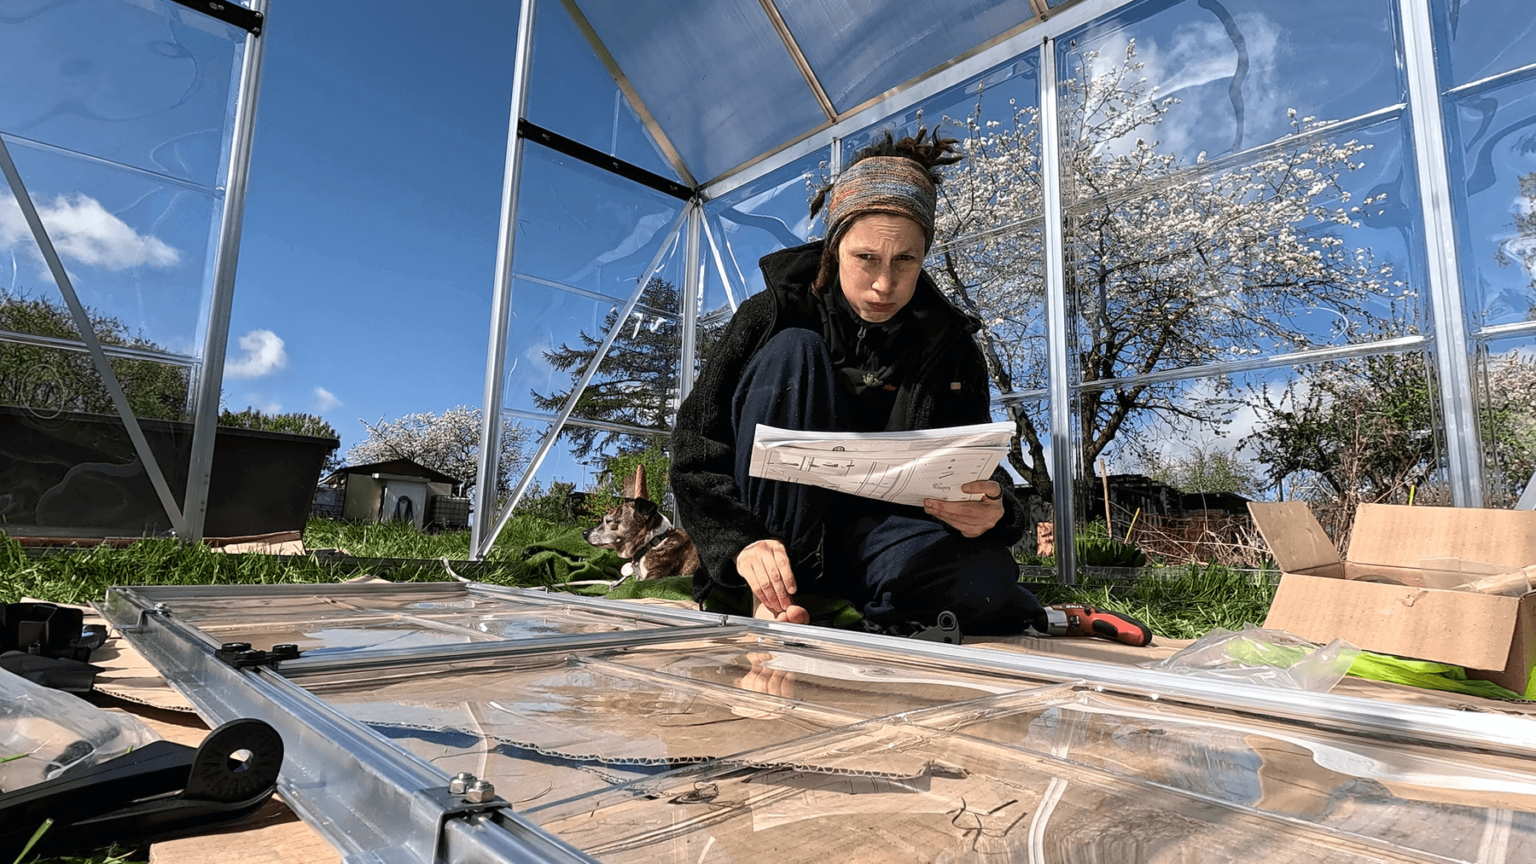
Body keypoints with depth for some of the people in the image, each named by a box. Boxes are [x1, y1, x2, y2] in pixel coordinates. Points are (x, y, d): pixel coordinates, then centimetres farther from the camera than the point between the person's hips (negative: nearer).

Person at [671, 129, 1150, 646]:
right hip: (778, 523, 0)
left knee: (982, 576, -35)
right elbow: (697, 452, -9)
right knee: (791, 351, -24)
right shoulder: (773, 315, -7)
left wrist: (992, 511, -28)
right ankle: (778, 593, -23)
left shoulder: (947, 343, -1)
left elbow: (975, 471, -3)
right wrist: (742, 542, -27)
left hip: (877, 534, 0)